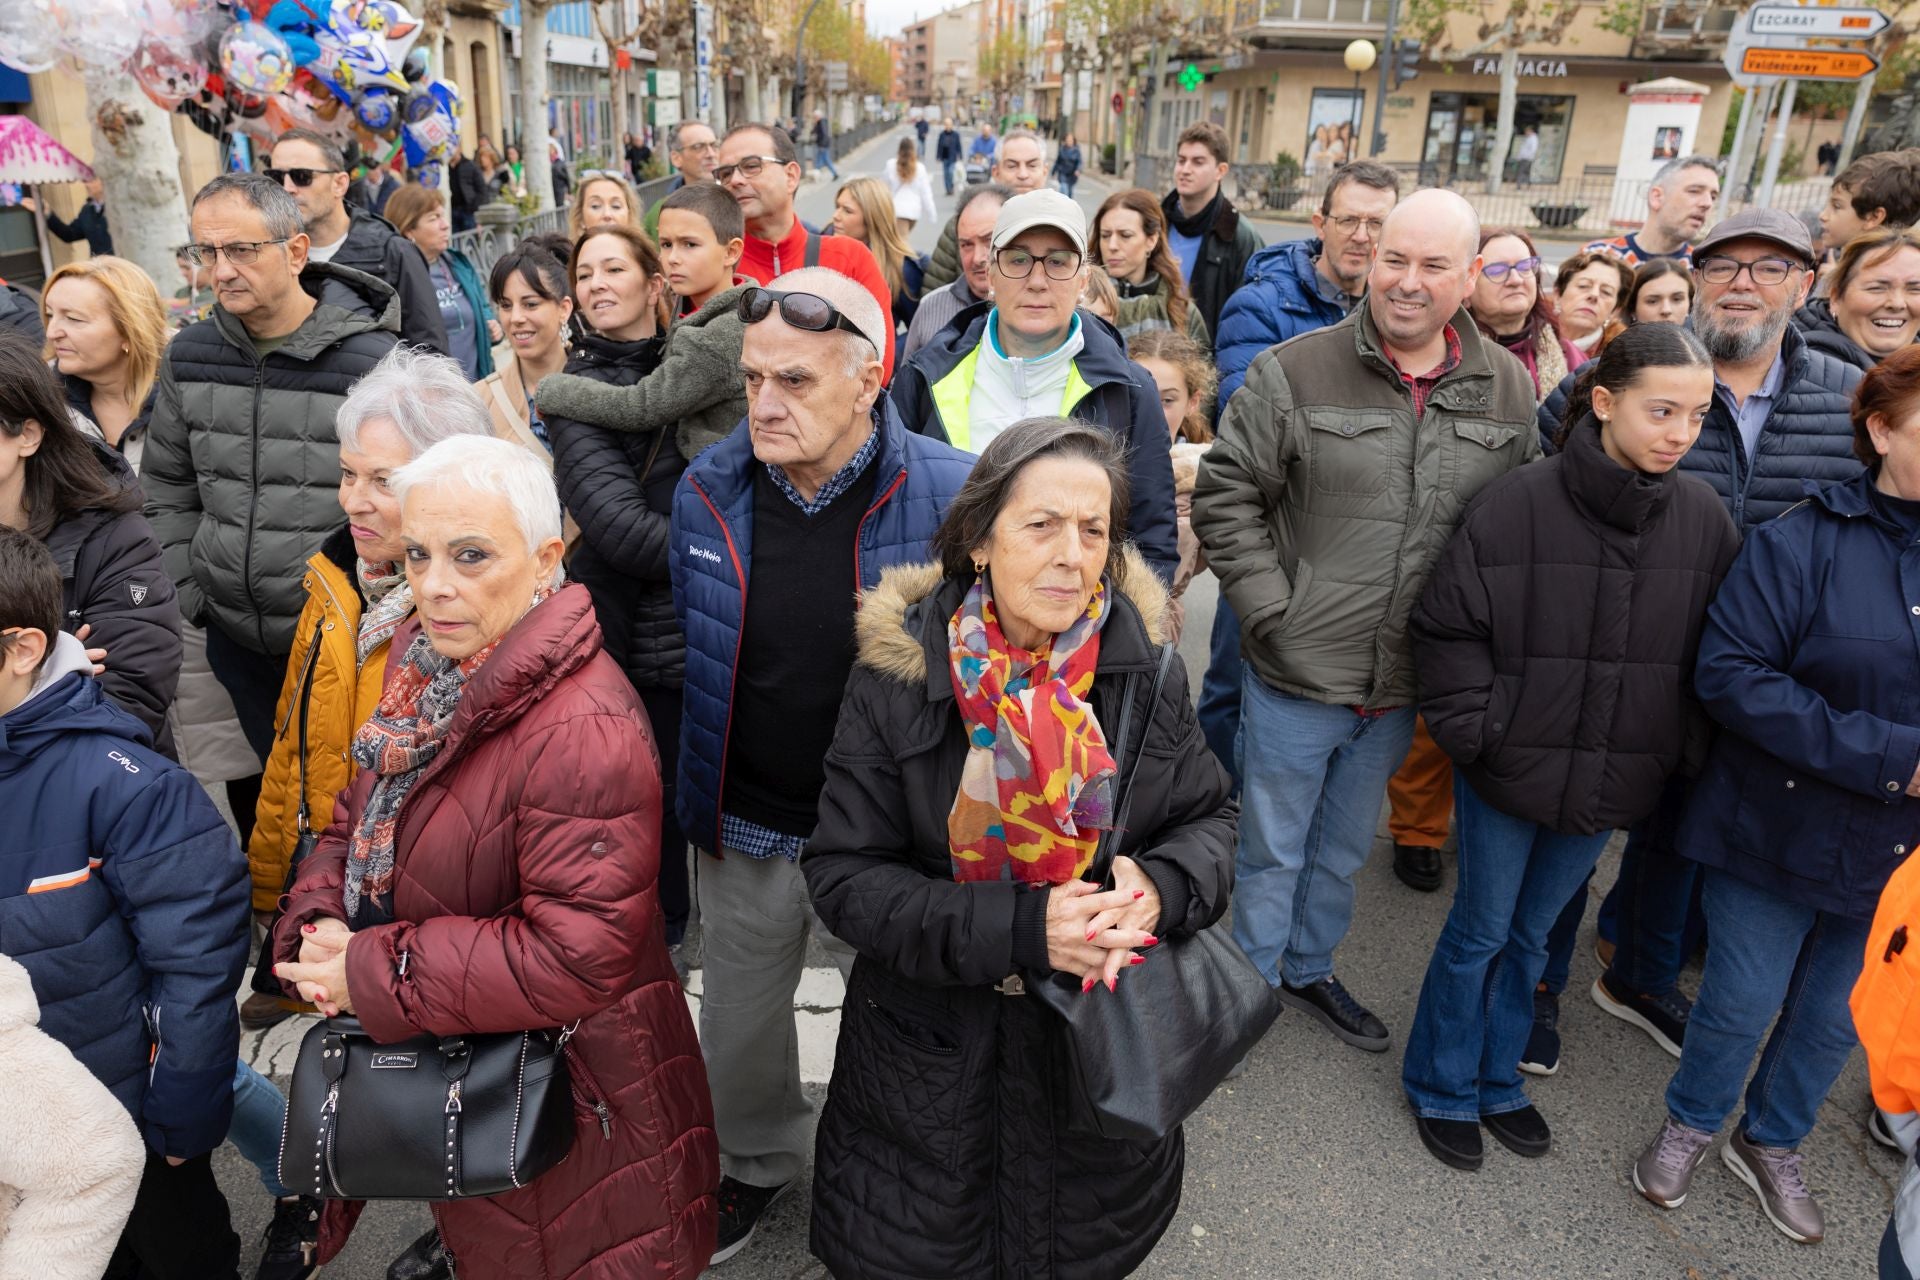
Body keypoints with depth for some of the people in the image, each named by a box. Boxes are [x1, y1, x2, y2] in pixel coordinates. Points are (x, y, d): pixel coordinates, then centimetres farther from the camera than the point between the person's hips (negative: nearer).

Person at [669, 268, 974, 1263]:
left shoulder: (950, 494, -19)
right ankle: (754, 1163, 54)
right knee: (741, 1014, 24)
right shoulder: (707, 489, -7)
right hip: (744, 824, 4)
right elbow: (687, 644, 8)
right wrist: (696, 788, 12)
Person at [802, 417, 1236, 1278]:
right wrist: (1018, 929, -28)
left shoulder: (1142, 665, -9)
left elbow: (1209, 818, 1)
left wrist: (1160, 887, -23)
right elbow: (843, 875, -16)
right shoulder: (900, 673, -17)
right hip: (937, 1049, -2)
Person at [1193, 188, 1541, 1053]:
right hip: (1298, 675, -4)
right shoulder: (1295, 372, -11)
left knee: (1344, 845, 23)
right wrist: (1271, 610, -15)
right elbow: (1225, 497, -9)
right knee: (1273, 848, 12)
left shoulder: (1507, 392, 2)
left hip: (1403, 686, 4)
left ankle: (1308, 968, 46)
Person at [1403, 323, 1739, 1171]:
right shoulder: (1516, 505, -17)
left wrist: (1685, 749, -1)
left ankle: (1498, 1080, 40)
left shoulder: (1704, 517, -4)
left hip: (1617, 779, 4)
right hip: (1511, 770, -3)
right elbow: (1446, 625, -11)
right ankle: (1442, 1086, 33)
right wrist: (1473, 727, -15)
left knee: (1532, 933, 20)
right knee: (1481, 931, 11)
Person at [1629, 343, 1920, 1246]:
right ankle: (1689, 1126, 39)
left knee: (1837, 1017, 19)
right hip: (1780, 826, -4)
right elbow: (1730, 673, -21)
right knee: (1744, 1001, 11)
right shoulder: (1805, 542, -15)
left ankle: (1772, 1146, 44)